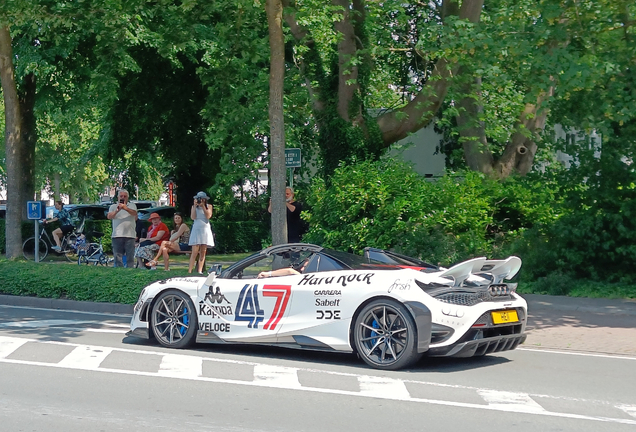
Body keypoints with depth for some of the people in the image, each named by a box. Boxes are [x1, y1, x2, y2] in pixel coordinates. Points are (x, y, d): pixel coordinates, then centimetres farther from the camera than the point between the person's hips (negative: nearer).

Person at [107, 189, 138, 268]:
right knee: (118, 257, -2)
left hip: (130, 235, 0)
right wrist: (117, 210, -21)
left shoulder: (132, 205, 14)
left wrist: (126, 208, -27)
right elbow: (109, 216, -2)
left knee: (130, 258, 0)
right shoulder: (113, 207, 16)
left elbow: (134, 213, -8)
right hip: (117, 235, 0)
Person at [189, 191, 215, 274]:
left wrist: (203, 206, -9)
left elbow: (208, 216, -7)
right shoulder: (194, 207, 9)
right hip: (196, 229, -2)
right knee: (194, 252, -11)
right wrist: (195, 206, -6)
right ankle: (189, 271, -13)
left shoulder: (209, 206, 9)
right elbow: (193, 217, -5)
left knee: (203, 252, 0)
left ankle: (200, 271, 2)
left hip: (205, 229, 2)